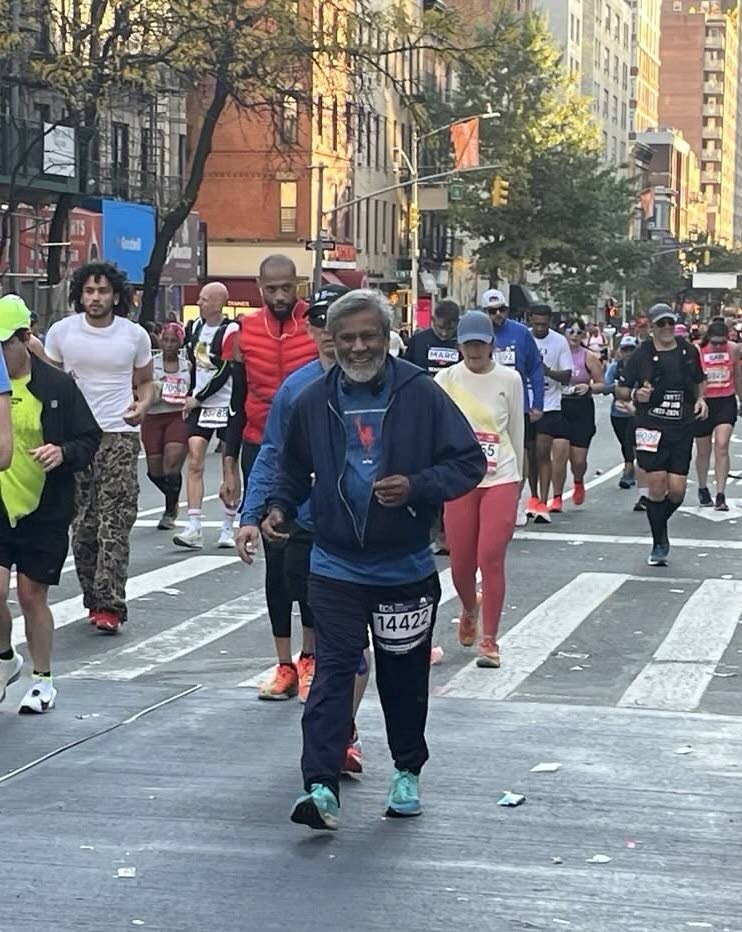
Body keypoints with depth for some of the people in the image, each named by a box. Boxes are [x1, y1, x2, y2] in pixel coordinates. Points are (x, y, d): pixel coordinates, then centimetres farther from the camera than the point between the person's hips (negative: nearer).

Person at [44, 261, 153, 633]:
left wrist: (142, 405, -8)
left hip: (119, 435, -2)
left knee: (114, 523, -9)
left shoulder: (135, 335, 2)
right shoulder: (61, 331, 3)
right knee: (82, 525, 5)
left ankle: (109, 604, -11)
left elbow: (145, 382, 14)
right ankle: (93, 598, 17)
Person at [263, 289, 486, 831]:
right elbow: (295, 470, 17)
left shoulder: (421, 395, -7)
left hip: (407, 568, 0)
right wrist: (280, 508, -2)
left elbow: (469, 462, -6)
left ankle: (408, 773, 32)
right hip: (336, 567, 1)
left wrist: (416, 488, -21)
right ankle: (322, 787, -17)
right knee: (333, 671, -10)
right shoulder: (314, 402, 1)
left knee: (405, 676, 13)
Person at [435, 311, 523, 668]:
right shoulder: (446, 379, 0)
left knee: (491, 558, -10)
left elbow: (517, 430, 12)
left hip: (500, 479, -1)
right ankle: (470, 609, 41)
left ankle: (489, 640, -1)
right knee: (461, 563, 7)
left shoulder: (509, 379, 2)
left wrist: (517, 477, 18)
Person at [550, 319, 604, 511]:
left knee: (578, 458, 2)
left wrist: (589, 387, -14)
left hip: (582, 410, 0)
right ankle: (557, 498, -5)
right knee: (559, 451, -14)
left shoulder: (589, 358, 1)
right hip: (559, 407, 0)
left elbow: (601, 385, 5)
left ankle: (579, 483, 37)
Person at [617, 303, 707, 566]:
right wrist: (635, 394, -15)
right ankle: (659, 543, 8)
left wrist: (700, 399, 5)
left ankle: (659, 522, 26)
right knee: (657, 486, -7)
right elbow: (620, 389, 5)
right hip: (652, 427, -3)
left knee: (677, 490, -5)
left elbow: (700, 381, 25)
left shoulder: (689, 352, 8)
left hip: (682, 428, 3)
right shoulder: (642, 355, -1)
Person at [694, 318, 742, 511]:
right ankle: (703, 489, 34)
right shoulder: (696, 351, -11)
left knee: (722, 446, -14)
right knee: (703, 451, 12)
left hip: (726, 402, 1)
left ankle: (721, 495, -13)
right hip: (703, 403, -1)